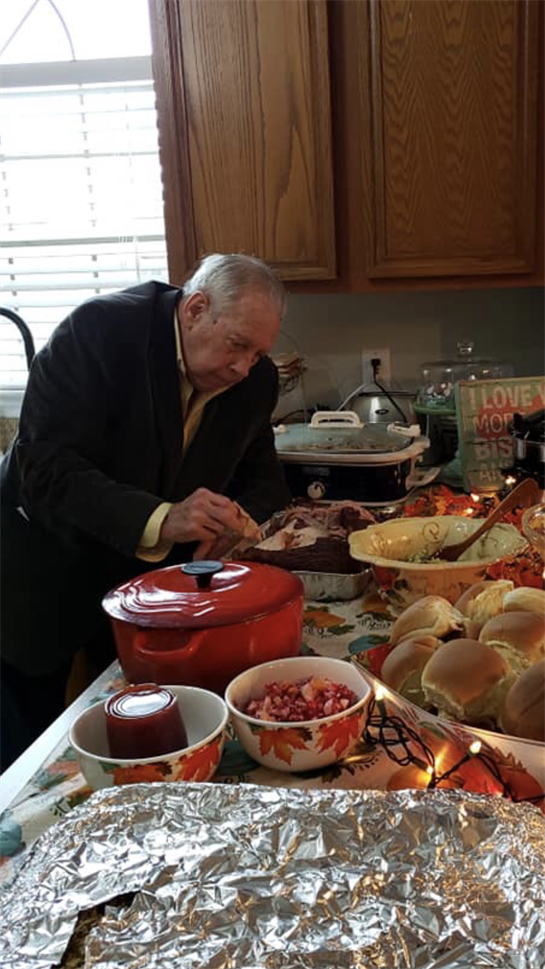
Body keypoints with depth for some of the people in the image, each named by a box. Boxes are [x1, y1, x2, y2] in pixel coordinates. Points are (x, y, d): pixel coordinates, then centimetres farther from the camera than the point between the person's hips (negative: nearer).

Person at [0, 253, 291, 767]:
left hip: (150, 578, 5)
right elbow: (46, 468, -29)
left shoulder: (256, 379, -6)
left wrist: (239, 527, -20)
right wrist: (159, 521, -41)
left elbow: (261, 478, 4)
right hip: (46, 584, -4)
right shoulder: (99, 329, -23)